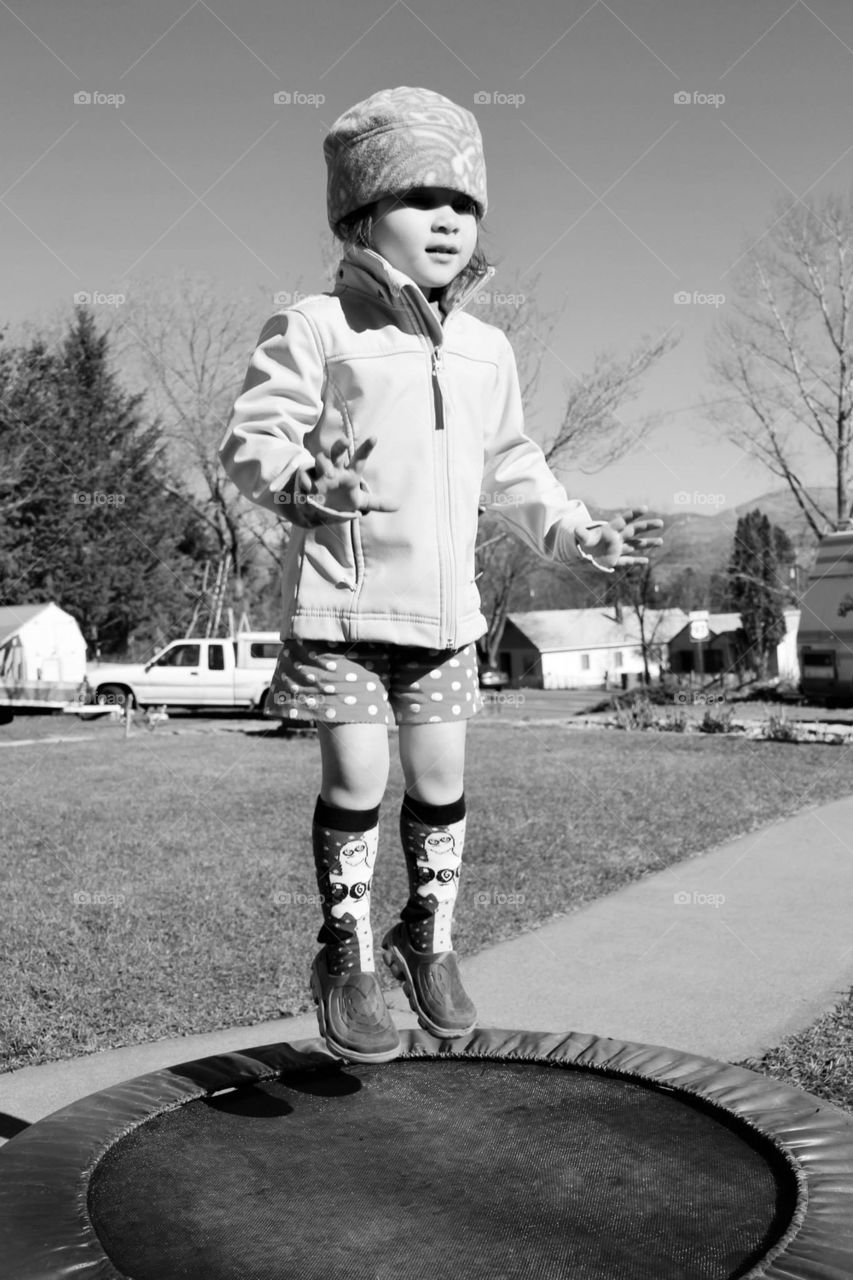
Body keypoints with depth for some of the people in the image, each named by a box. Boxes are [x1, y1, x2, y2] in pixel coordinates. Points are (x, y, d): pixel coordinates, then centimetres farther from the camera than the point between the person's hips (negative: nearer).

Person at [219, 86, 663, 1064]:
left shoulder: (486, 351, 12)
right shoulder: (315, 329, -6)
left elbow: (510, 466, 23)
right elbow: (251, 437, -12)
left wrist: (573, 532, 14)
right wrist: (304, 480, -32)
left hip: (445, 611, 5)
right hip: (341, 605, -5)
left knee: (441, 781, 10)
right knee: (357, 777, -4)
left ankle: (429, 938, 31)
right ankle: (347, 957, 18)